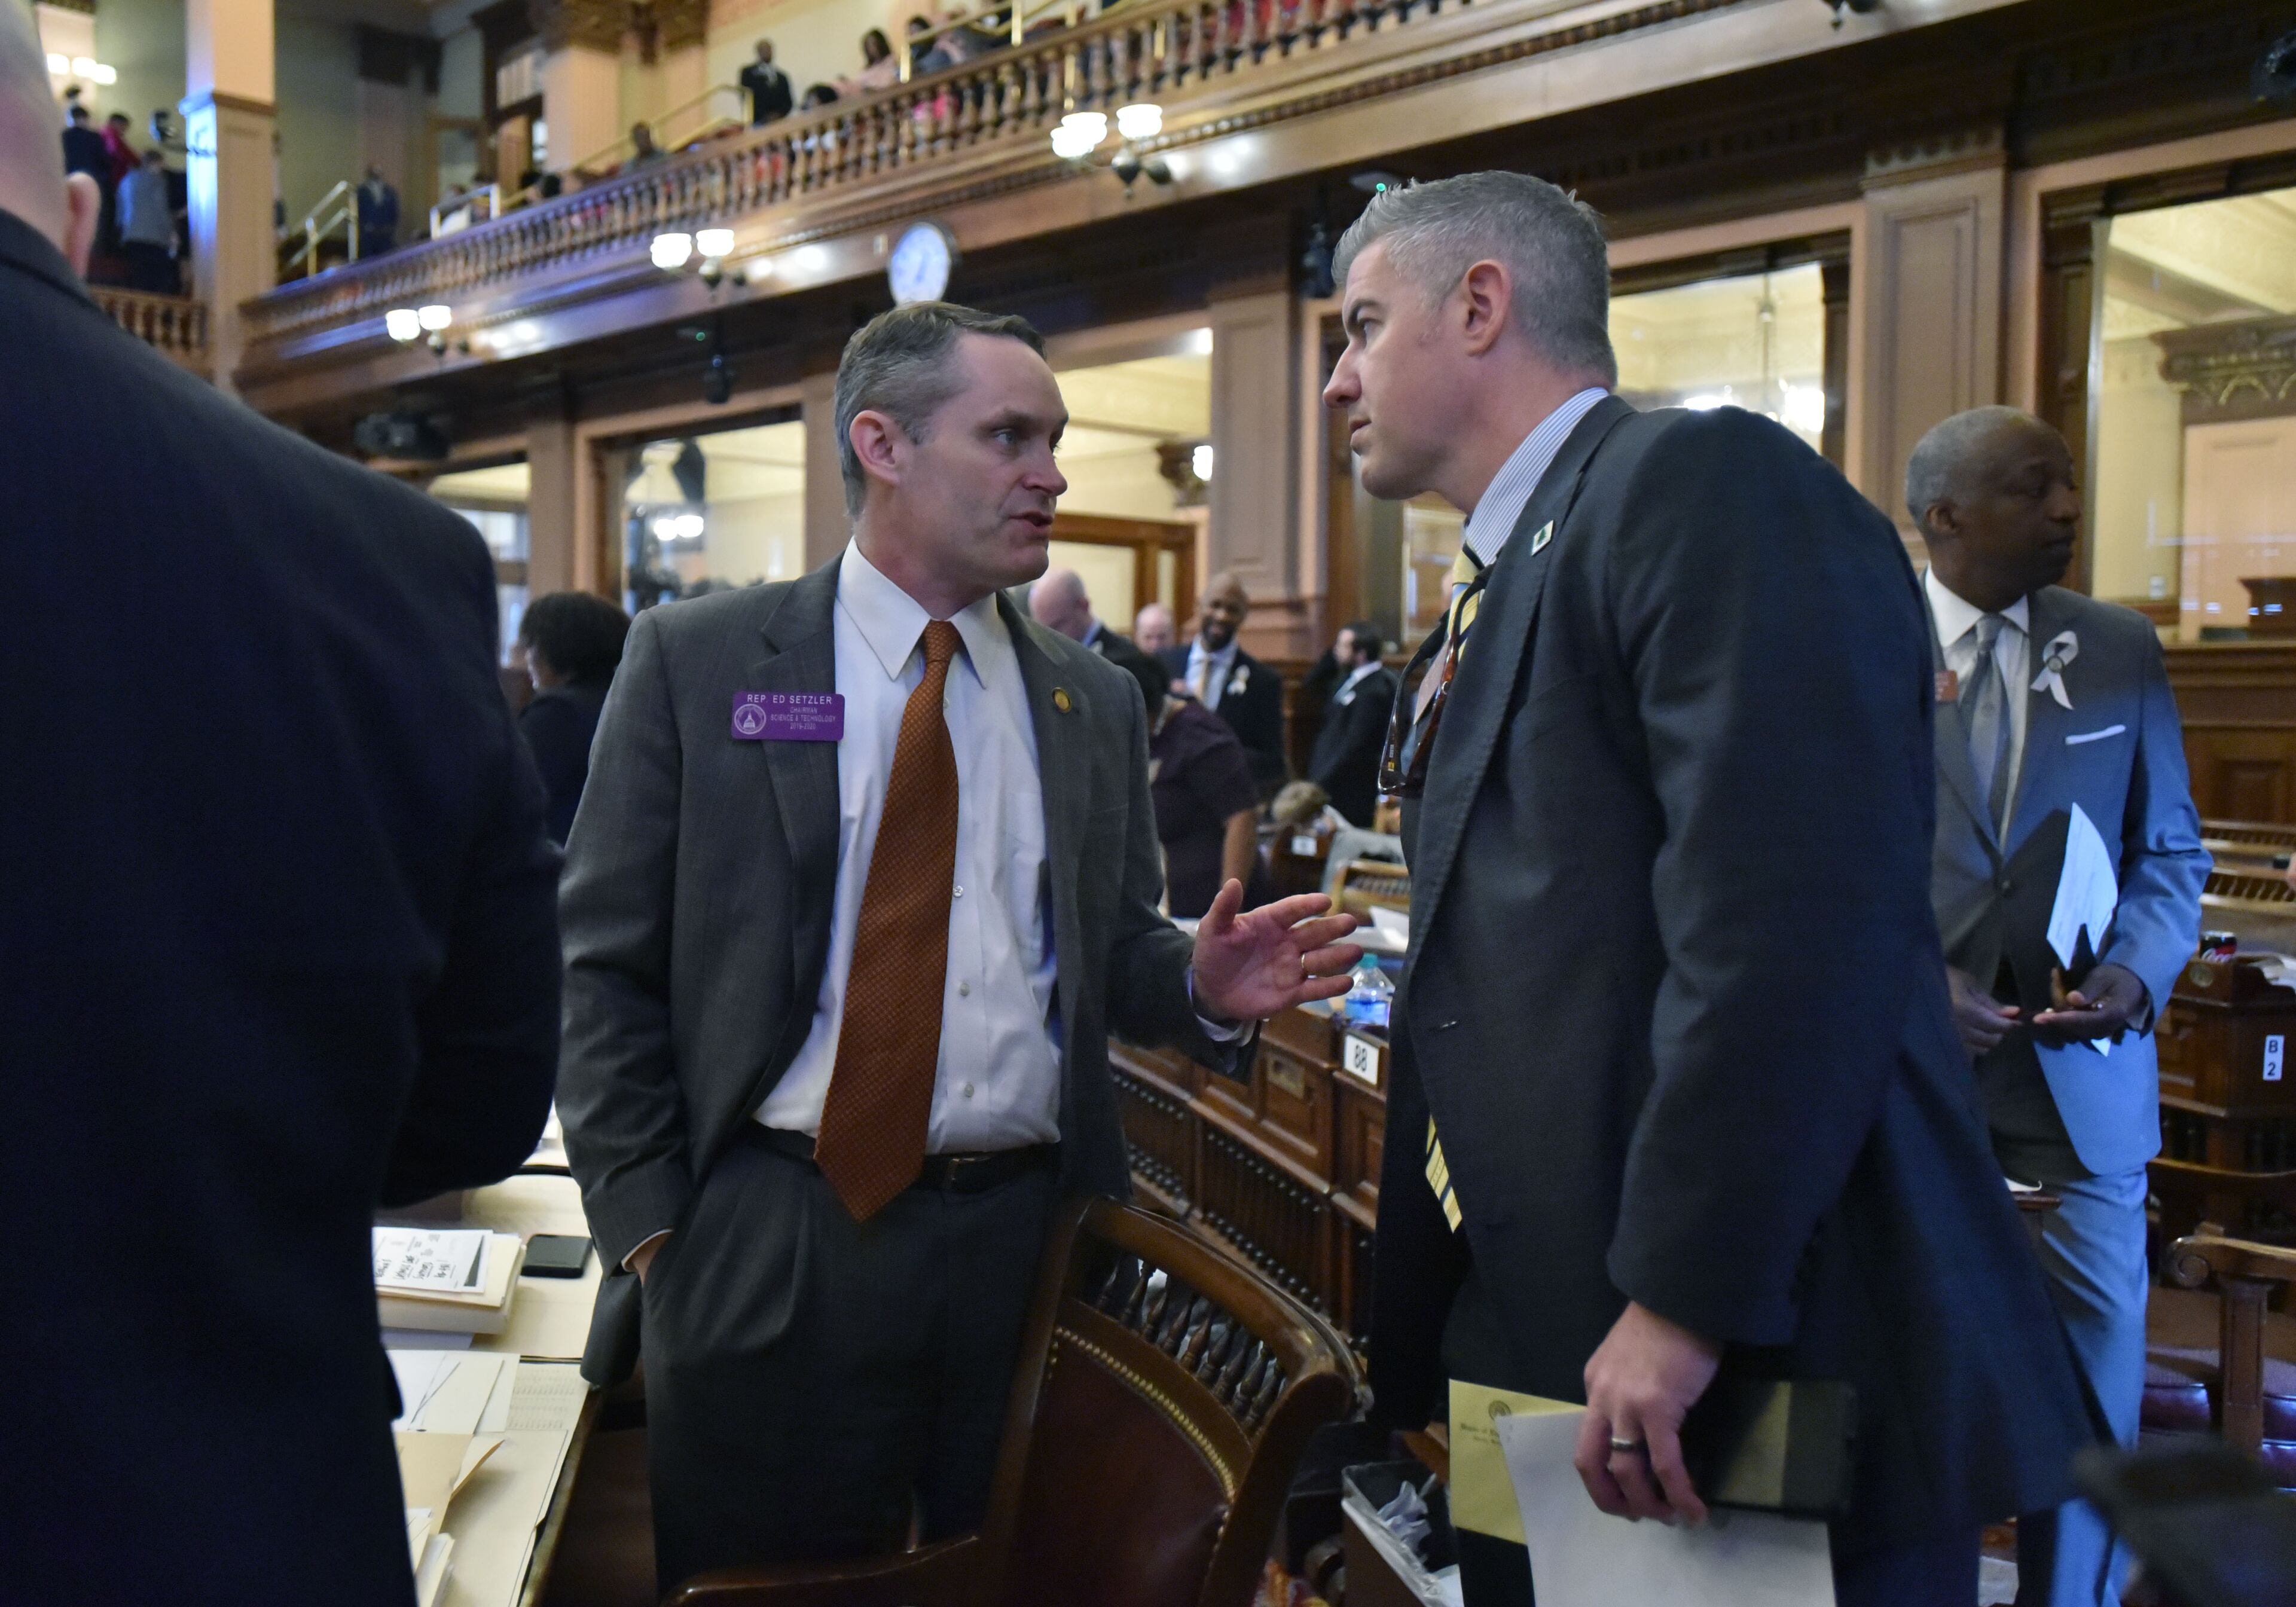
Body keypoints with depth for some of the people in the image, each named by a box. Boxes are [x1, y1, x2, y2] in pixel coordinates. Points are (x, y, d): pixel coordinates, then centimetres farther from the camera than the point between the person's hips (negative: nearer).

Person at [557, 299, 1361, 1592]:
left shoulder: (1097, 702, 9)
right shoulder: (697, 661, 0)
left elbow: (1110, 960, 13)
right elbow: (605, 966, 0)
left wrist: (1202, 986, -9)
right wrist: (650, 1230, -6)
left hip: (1030, 1243, 3)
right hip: (765, 1248, -2)